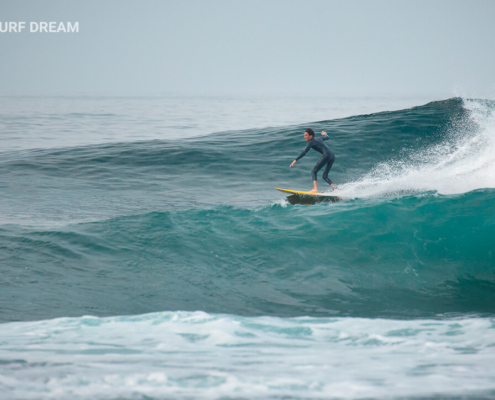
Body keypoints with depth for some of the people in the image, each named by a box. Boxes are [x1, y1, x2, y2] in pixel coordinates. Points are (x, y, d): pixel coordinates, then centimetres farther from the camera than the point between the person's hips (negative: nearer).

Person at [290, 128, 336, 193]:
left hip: (326, 155, -9)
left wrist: (295, 160, -9)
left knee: (314, 171, -7)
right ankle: (334, 188, -4)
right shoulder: (318, 139, 24)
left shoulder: (311, 142, 1)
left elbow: (304, 152, -8)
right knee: (325, 176, 13)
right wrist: (325, 134, 68)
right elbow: (327, 137, 44)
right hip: (332, 156, 9)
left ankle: (315, 189, -23)